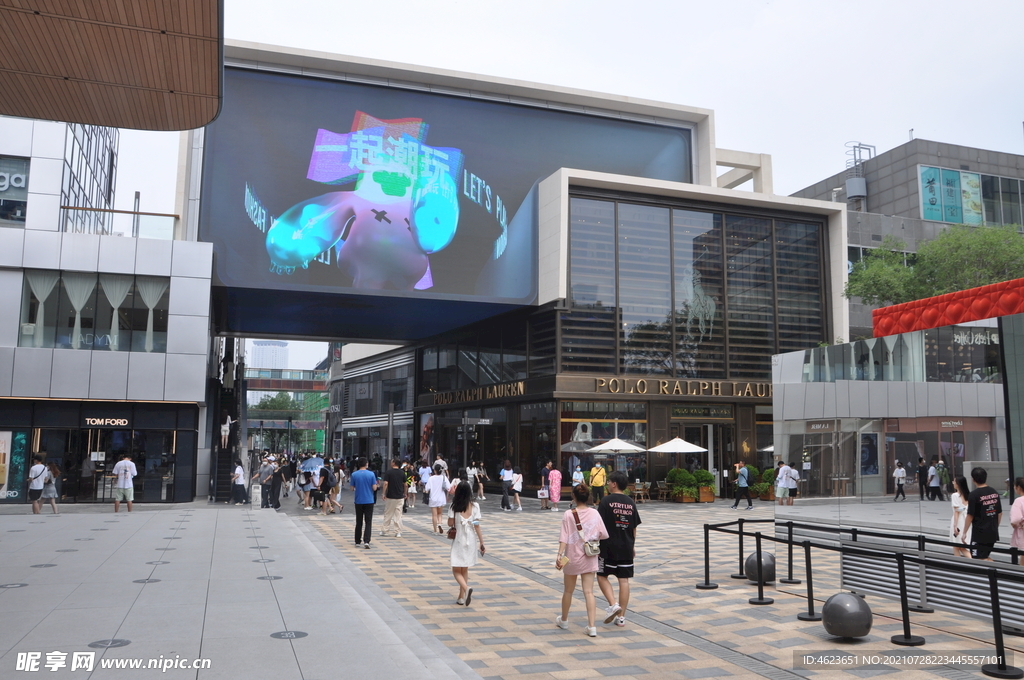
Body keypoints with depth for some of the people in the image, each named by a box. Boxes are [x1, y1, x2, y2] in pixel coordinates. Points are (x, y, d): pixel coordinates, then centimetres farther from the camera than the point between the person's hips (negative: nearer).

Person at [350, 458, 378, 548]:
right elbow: (374, 488, -7)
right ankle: (366, 541, -14)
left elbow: (352, 488, 0)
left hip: (358, 501, 2)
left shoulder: (354, 475, -4)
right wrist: (376, 484, 14)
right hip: (369, 501, -2)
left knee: (359, 522, 14)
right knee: (368, 522, -1)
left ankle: (357, 541, 22)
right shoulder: (371, 474, -7)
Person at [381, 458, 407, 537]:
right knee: (398, 515, 4)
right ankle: (398, 532, 2)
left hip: (390, 497, -3)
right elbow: (405, 484, 9)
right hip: (400, 497, 3)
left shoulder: (388, 472, -8)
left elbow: (385, 483, -15)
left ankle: (384, 530, 19)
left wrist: (384, 494, -7)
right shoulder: (402, 473, 3)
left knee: (388, 514, 10)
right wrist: (405, 494, 21)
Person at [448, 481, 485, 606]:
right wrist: (482, 543, -2)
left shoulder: (454, 506, -10)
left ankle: (466, 589, -23)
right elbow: (477, 526, -7)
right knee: (465, 570, 17)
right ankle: (461, 597, 19)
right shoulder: (474, 506, -6)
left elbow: (450, 523, -5)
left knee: (456, 571, 4)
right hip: (471, 541, 3)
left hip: (458, 541, -3)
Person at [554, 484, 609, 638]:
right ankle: (592, 626, -4)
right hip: (589, 558, 1)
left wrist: (559, 554, -20)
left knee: (568, 591, 16)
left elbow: (564, 537, -18)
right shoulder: (594, 513, -5)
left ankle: (564, 620, 34)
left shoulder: (568, 515, -11)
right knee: (589, 592, 2)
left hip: (572, 557, -1)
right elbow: (603, 534, 1)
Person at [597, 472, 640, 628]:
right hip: (626, 547, 5)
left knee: (602, 576, 10)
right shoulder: (630, 502, 6)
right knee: (624, 580, 7)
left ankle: (613, 604, -8)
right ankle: (621, 616, 10)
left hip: (608, 546, -5)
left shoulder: (607, 501, -9)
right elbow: (634, 527, 11)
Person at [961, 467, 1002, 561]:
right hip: (993, 533, 7)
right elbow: (1000, 513, 11)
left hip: (979, 533, -7)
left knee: (979, 559, 1)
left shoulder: (974, 495, -14)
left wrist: (964, 533, -4)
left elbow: (970, 516, -13)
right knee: (986, 557, 20)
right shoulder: (994, 492, 4)